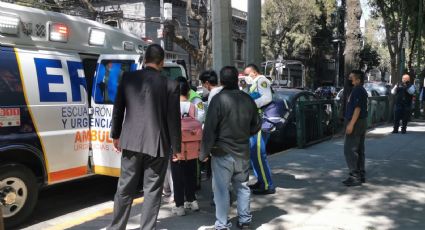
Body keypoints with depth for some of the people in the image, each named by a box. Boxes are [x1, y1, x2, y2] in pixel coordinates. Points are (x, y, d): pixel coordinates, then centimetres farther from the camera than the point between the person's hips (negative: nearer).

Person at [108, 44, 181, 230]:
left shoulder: (128, 78, 0)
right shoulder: (170, 85, -8)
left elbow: (118, 109, 6)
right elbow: (173, 119, -5)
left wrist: (116, 135, 19)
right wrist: (176, 147, 5)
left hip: (131, 141, 3)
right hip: (157, 144, -3)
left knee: (125, 188, 15)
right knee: (152, 191, 8)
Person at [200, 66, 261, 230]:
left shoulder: (218, 99, -15)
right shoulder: (248, 99, 1)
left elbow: (209, 129, -16)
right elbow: (256, 125, 10)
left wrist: (204, 152, -8)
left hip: (222, 153, -5)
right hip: (243, 152, 5)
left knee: (221, 189, 3)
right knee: (242, 187, 17)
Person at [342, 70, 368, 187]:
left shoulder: (357, 90, -16)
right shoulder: (362, 90, 16)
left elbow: (357, 108, -22)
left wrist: (351, 124, -23)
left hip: (355, 123, -10)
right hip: (362, 122, 10)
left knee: (349, 150, -7)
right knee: (359, 150, 13)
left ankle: (355, 176, -6)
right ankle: (361, 175, 18)